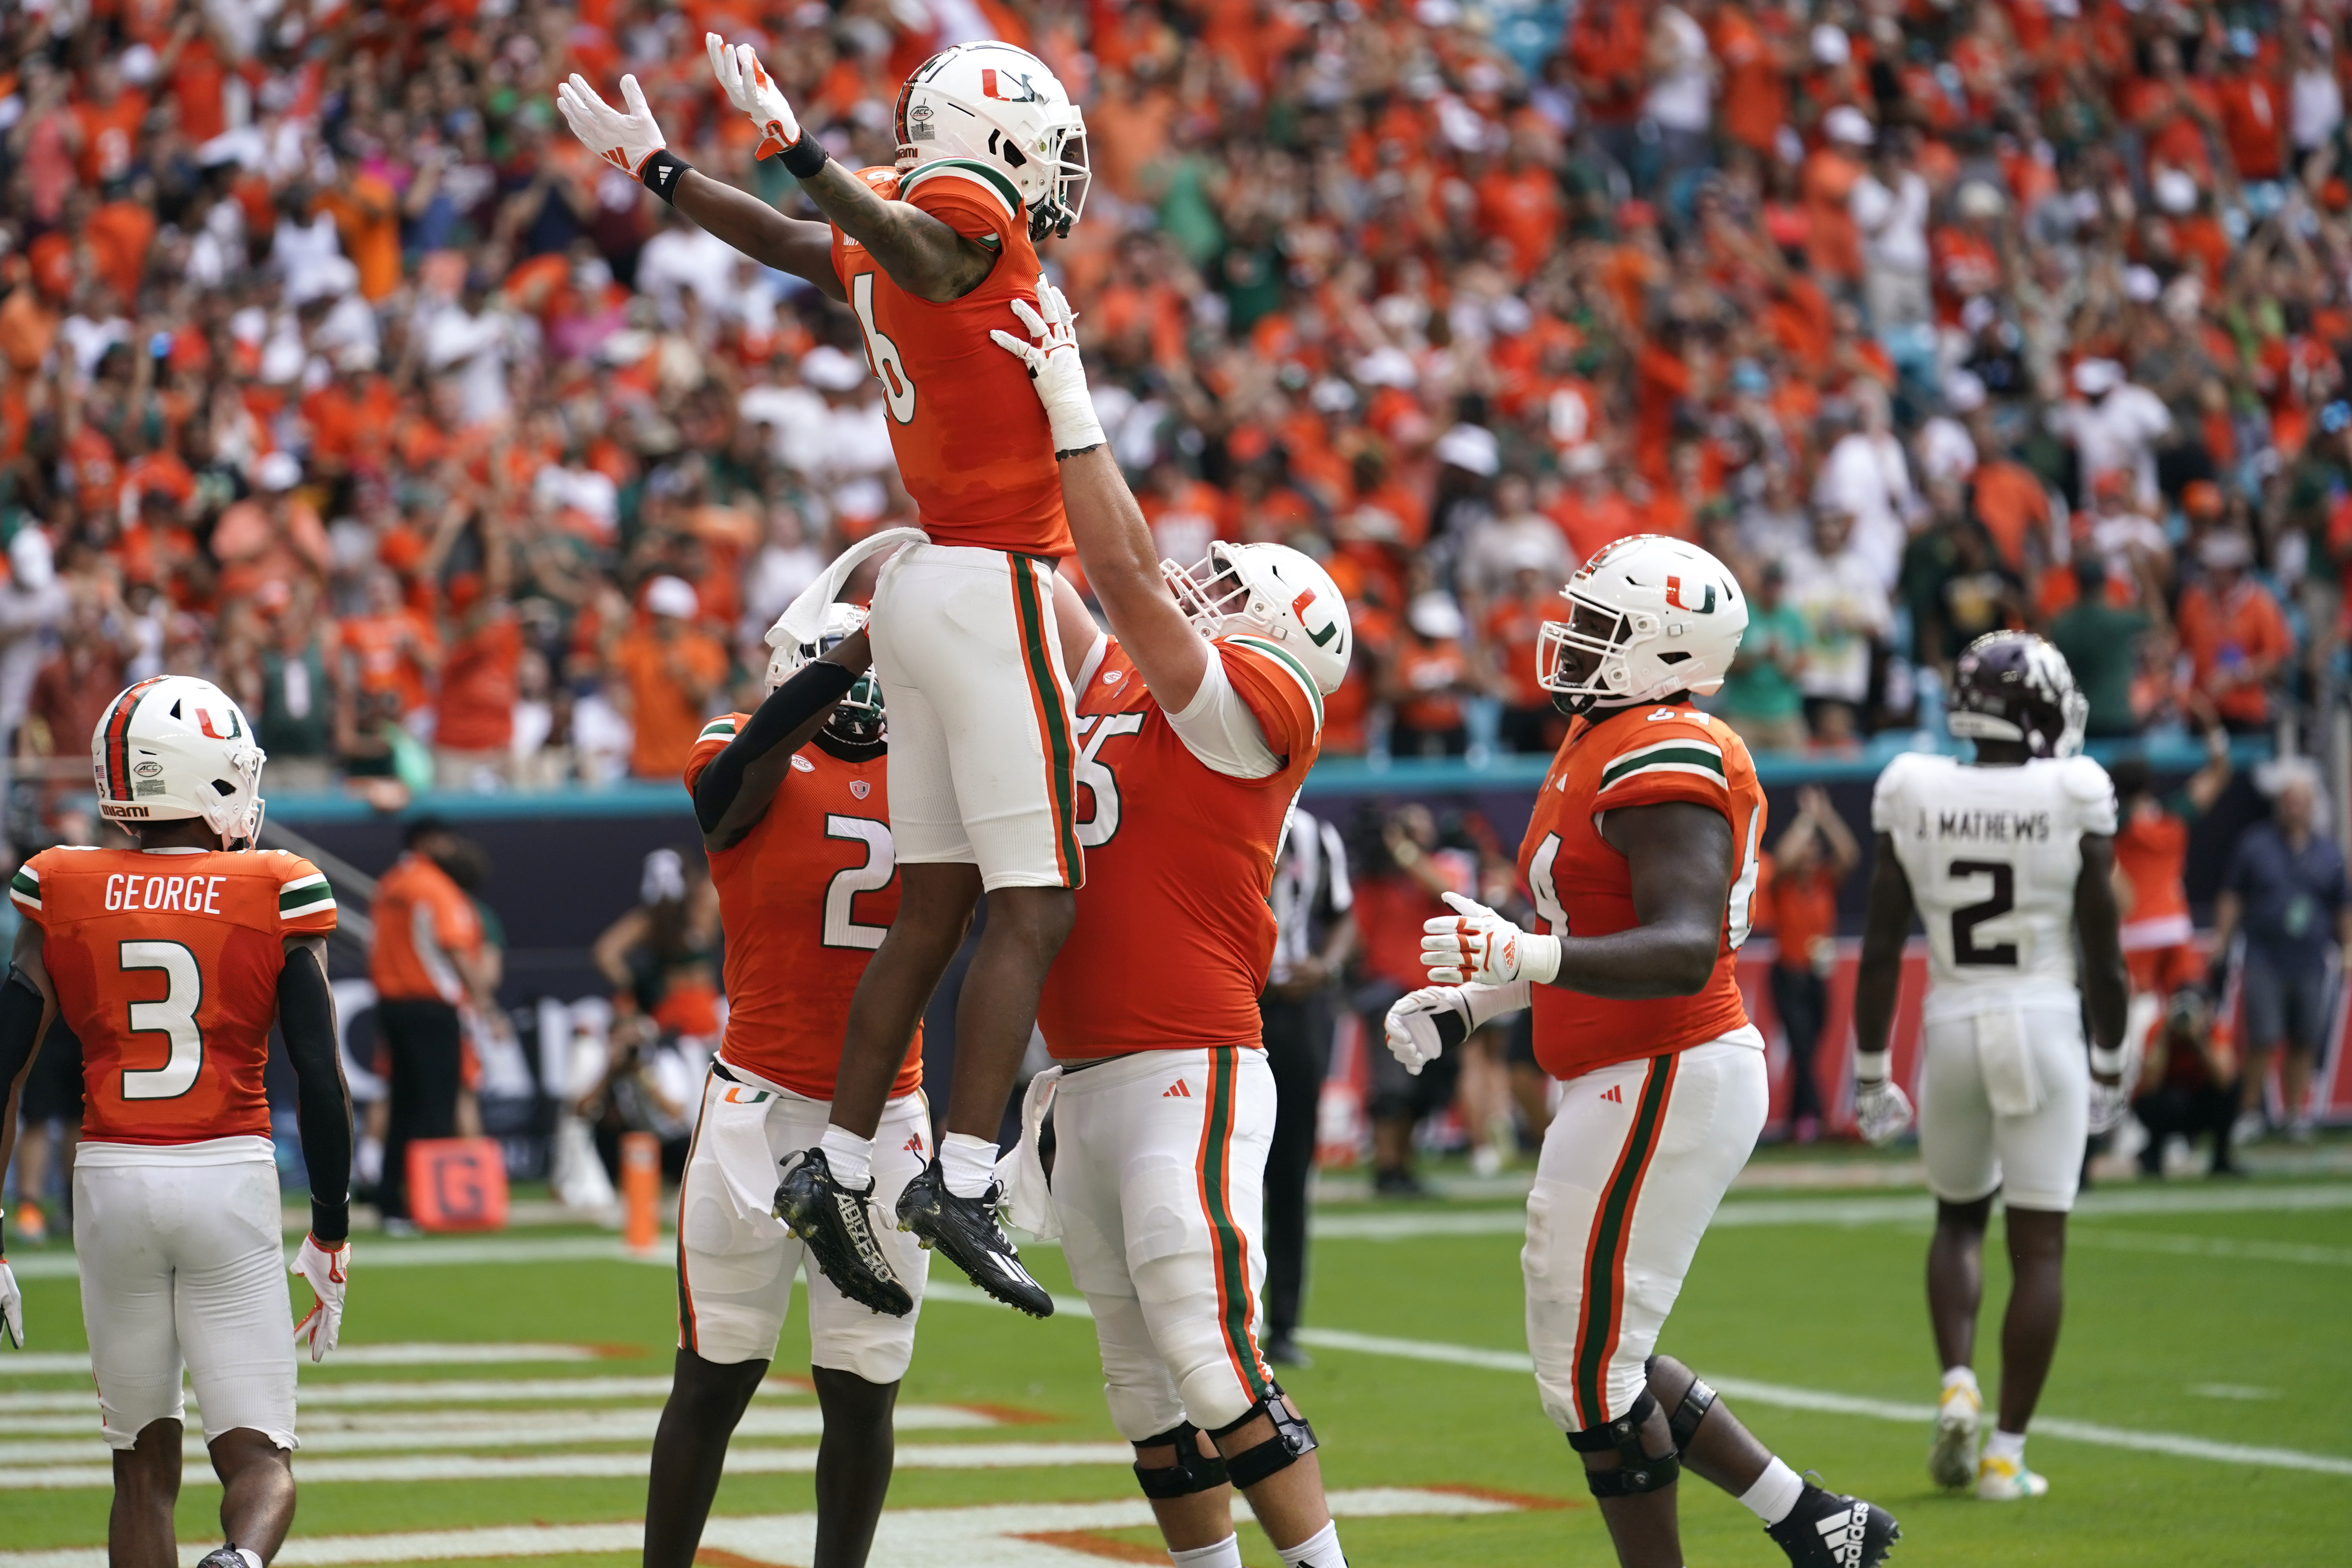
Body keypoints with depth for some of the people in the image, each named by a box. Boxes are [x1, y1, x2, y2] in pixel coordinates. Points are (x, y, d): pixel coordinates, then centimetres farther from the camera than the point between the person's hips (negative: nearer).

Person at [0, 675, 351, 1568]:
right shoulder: (275, 900, -2)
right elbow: (321, 1082, -3)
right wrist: (331, 1237, 8)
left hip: (110, 1181, 2)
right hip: (230, 1181, -2)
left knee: (144, 1462, 15)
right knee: (258, 1458, 0)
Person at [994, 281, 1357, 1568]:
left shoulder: (1253, 711, -5)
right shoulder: (1115, 690, 16)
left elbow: (1126, 574, -13)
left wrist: (1073, 410, -12)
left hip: (1186, 1075, -8)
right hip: (1085, 1080, 9)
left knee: (1211, 1356, -13)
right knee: (1145, 1381, 10)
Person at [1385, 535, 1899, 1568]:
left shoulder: (1662, 762, -18)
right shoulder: (1601, 745, 15)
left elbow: (1683, 952, -29)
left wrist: (1524, 956, -40)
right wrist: (1468, 1002, 18)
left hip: (1667, 1085, -11)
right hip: (1636, 1083, 11)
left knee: (1591, 1374, -4)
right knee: (1602, 1357, 16)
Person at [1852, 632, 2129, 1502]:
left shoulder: (1915, 798, -3)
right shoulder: (2074, 800, -8)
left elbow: (1881, 950, 0)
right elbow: (2103, 951, -2)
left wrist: (1870, 1072, 9)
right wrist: (2110, 1064, 11)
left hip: (1952, 1030, 2)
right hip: (2044, 1028, -2)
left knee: (1958, 1217, 23)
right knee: (2038, 1245, 4)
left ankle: (1957, 1385, 3)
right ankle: (2007, 1451, 3)